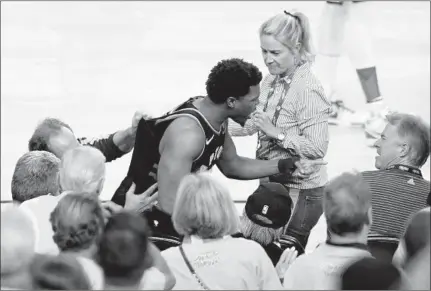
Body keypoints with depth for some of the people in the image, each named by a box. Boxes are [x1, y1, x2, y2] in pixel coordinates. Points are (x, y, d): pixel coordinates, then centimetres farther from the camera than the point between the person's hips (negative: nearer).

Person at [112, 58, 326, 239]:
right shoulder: (187, 133, -31)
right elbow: (170, 206, -34)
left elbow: (231, 166, 16)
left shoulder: (215, 118, -3)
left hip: (170, 216, 9)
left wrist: (285, 166, 7)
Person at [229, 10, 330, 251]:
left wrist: (276, 133, -26)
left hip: (301, 193, -8)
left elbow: (317, 148, -23)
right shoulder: (272, 80, 3)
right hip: (273, 184, 8)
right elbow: (252, 124, 13)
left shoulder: (308, 90, -21)